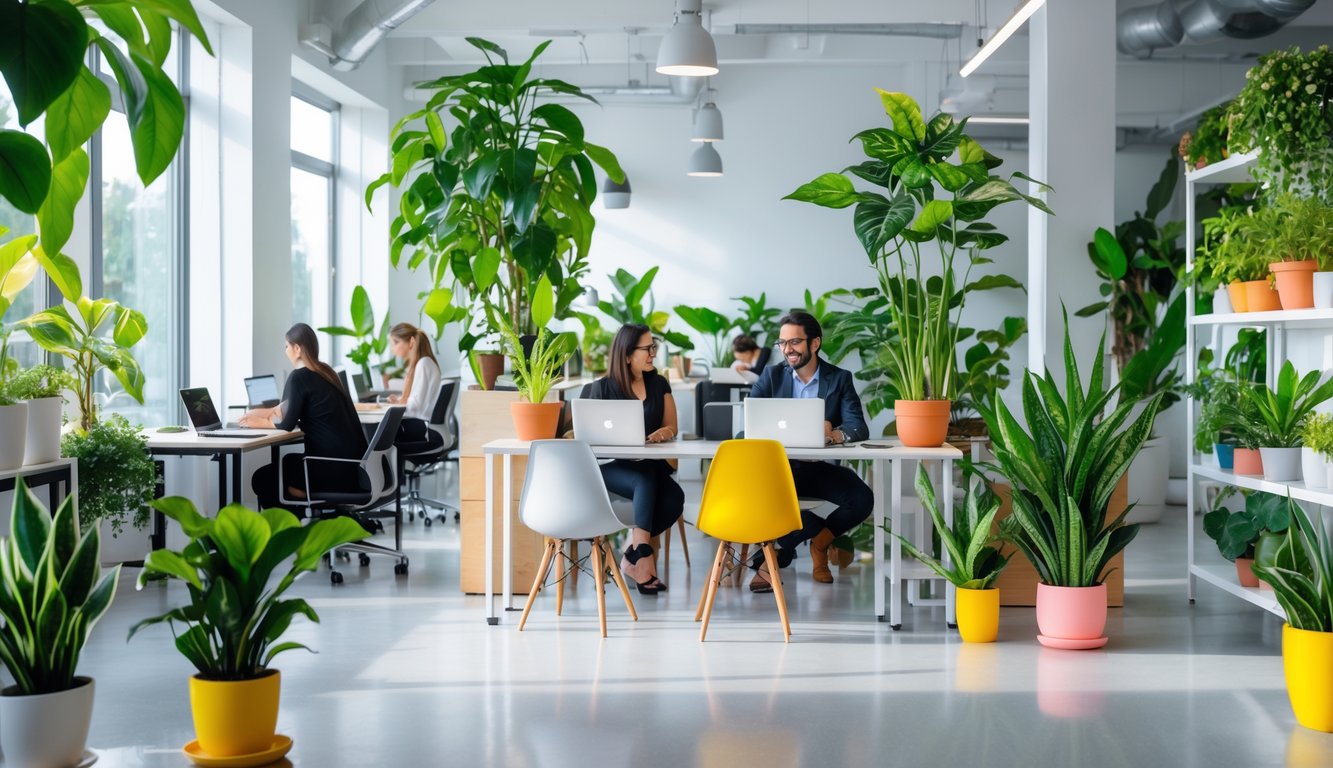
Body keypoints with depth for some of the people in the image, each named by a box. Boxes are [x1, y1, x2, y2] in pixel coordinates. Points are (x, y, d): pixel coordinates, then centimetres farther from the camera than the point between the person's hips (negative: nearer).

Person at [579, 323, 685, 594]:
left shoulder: (659, 385, 13)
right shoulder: (603, 388, 2)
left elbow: (672, 427, 9)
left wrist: (663, 433, -15)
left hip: (650, 463, 4)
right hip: (610, 465, -4)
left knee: (674, 499, -29)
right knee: (646, 481, -37)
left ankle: (633, 555, -14)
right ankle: (644, 556, -35)